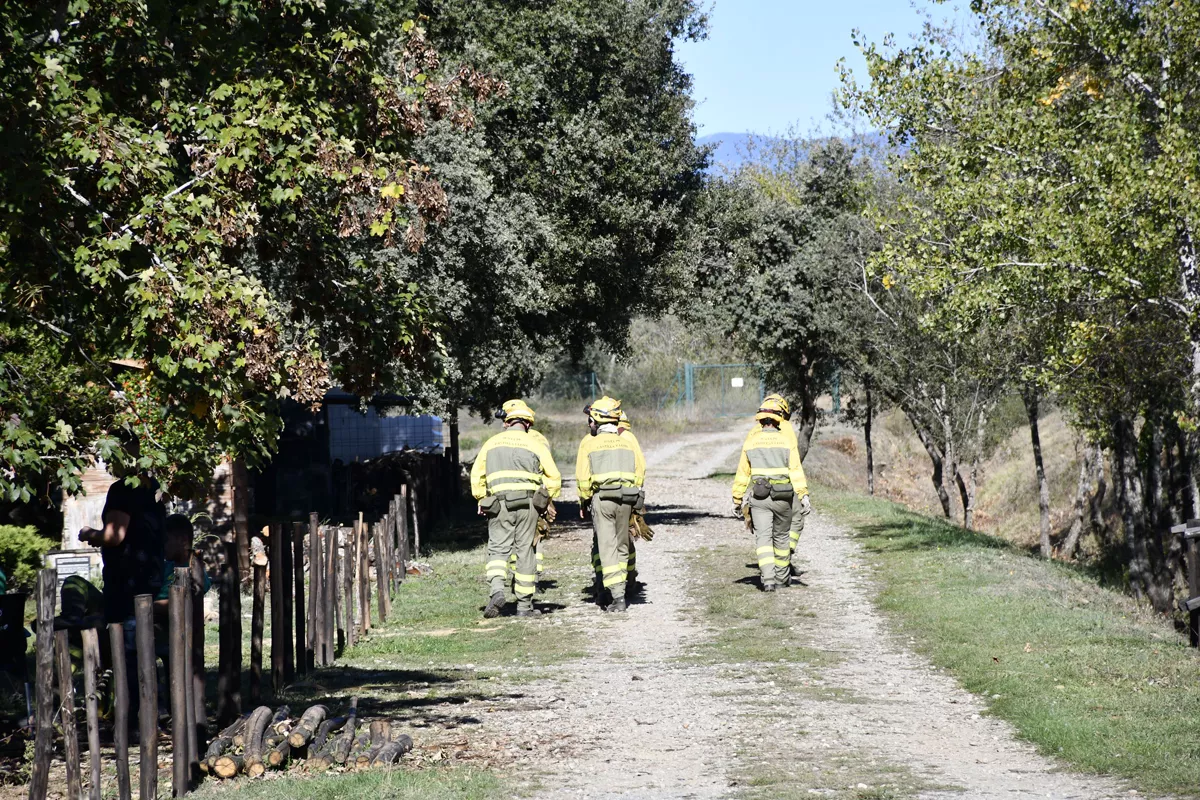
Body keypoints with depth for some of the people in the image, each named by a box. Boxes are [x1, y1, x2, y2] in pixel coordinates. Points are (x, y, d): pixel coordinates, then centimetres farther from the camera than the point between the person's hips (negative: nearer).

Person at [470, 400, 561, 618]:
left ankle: (496, 590, -21)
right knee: (525, 551, 5)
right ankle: (524, 605, 7)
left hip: (499, 503, 1)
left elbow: (477, 476, 11)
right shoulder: (535, 444, 5)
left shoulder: (492, 443, 11)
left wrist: (482, 501, 18)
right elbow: (553, 478, 4)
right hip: (527, 503, -1)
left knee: (498, 549, 5)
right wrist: (545, 499, 15)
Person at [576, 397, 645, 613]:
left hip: (602, 498, -3)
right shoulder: (627, 443, 11)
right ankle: (620, 586, 20)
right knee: (622, 545, 17)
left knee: (607, 547, -4)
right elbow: (640, 473, 8)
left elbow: (583, 478, -5)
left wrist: (584, 503, 6)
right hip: (626, 500, 4)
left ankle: (617, 596, -14)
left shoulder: (589, 443, 0)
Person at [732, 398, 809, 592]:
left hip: (759, 497, -1)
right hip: (782, 497, 1)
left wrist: (737, 499, 12)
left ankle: (768, 578, -19)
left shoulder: (751, 442, 2)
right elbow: (796, 471, -11)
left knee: (763, 538, -3)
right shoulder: (787, 441, -1)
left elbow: (742, 474, 5)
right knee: (781, 537, 18)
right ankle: (782, 576, 32)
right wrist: (803, 494, -16)